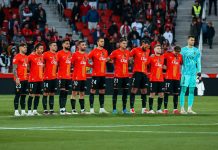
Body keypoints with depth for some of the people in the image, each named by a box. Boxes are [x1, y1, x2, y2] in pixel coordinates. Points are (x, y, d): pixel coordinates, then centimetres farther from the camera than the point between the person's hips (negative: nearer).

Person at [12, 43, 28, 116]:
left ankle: (23, 111, 13)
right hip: (19, 80, -8)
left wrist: (28, 77, 17)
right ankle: (16, 111, -4)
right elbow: (14, 69, -13)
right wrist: (16, 78, -20)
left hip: (25, 79, 8)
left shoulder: (26, 57, 17)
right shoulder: (17, 57, -9)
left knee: (24, 95, 9)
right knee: (18, 95, -6)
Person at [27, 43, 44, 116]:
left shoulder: (41, 56, 11)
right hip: (33, 79, -7)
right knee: (32, 95, -5)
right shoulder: (31, 56, -10)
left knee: (38, 95, 8)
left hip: (40, 79, 7)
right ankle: (29, 111, -2)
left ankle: (35, 110, 14)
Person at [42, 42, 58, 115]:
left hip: (54, 77, 6)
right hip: (47, 78, -6)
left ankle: (51, 110, 11)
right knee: (46, 93, -3)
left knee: (52, 94, 8)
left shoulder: (56, 55, 12)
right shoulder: (46, 54, -7)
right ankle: (45, 110, -1)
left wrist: (56, 72, 13)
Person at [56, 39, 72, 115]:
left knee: (66, 93, 8)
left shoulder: (70, 54, 14)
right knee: (62, 92, -8)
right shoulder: (59, 53, -7)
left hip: (68, 76, 7)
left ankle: (64, 109, 11)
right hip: (62, 76, -7)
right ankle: (61, 109, -7)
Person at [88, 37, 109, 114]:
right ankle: (91, 108, -1)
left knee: (102, 91, 10)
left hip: (103, 74, 7)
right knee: (93, 90, -3)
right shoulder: (94, 51, -8)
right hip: (96, 75, -7)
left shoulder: (105, 51, 11)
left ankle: (102, 108, 15)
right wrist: (91, 65, -12)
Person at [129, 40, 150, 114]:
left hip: (144, 73, 6)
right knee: (134, 89, -7)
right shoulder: (135, 50, -4)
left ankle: (144, 108, 10)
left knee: (144, 90, 6)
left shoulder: (148, 51, 14)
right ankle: (131, 108, -6)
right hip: (137, 72, -6)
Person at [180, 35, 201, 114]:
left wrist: (199, 72, 6)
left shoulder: (196, 51, 11)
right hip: (185, 73, -3)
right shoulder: (183, 50, 3)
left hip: (193, 73, 3)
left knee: (191, 91, 4)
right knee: (183, 90, -6)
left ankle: (189, 108, 7)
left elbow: (198, 62, 13)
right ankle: (182, 109, -6)